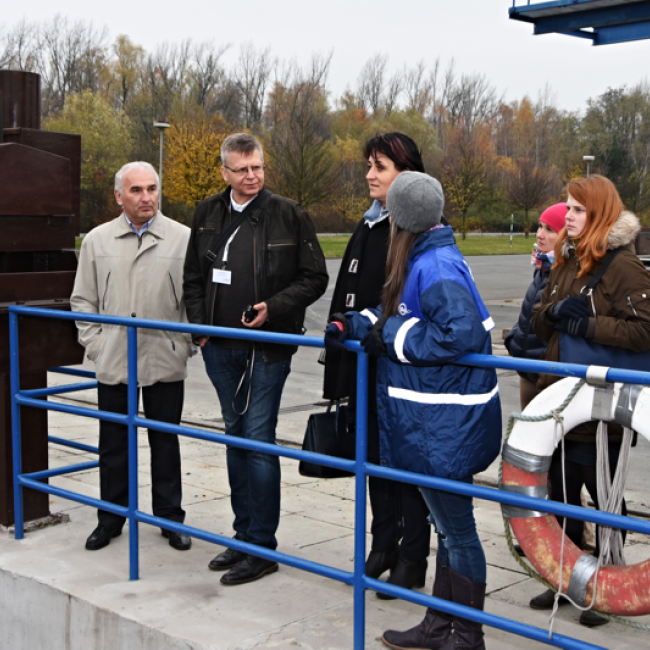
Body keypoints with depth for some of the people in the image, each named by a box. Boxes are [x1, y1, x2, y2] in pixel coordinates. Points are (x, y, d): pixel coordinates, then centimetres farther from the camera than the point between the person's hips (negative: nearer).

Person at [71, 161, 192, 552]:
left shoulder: (183, 238, -1)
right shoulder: (98, 241, 5)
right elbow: (83, 300, 10)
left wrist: (185, 344, -3)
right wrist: (94, 343, 2)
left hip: (165, 362, -1)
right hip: (112, 362, 2)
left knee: (166, 443, 9)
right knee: (114, 444, 10)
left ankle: (171, 518, 22)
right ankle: (111, 519, 24)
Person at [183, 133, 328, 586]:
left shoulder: (289, 215, -5)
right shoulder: (208, 215, 8)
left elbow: (315, 278, -3)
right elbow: (193, 277, 18)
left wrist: (274, 307, -15)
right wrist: (199, 322, 5)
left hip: (267, 348, -5)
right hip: (220, 348, 5)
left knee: (258, 440, -6)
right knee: (236, 437, 13)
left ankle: (262, 547, 3)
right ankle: (244, 535, 24)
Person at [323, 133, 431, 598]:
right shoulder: (368, 227, 13)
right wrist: (338, 369, 15)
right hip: (366, 364, 8)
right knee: (376, 456, 15)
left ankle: (413, 558, 15)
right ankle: (384, 545, 30)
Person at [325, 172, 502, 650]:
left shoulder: (435, 267, -21)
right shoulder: (428, 259, 10)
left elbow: (462, 332, -31)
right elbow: (397, 313, 19)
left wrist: (392, 338, -20)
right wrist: (353, 325, 2)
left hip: (444, 429, -10)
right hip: (438, 425, 10)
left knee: (456, 529, 3)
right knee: (448, 526, 19)